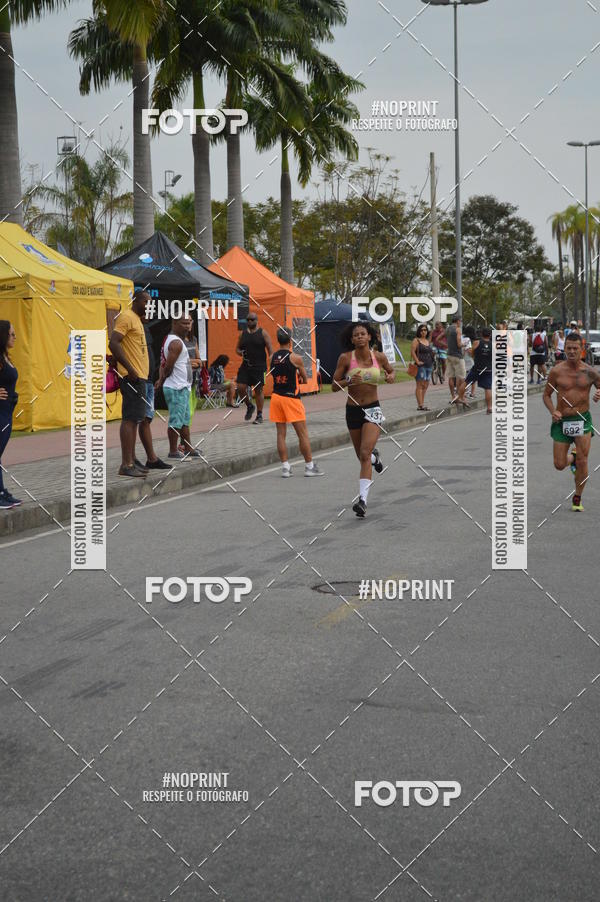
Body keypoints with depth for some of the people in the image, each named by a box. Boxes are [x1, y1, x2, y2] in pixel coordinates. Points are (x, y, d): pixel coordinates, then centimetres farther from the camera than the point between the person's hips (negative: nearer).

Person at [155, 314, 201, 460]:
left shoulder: (170, 340, 16)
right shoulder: (176, 343, -18)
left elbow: (164, 364, 17)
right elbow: (168, 367, -21)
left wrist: (161, 380, 6)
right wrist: (162, 380, -5)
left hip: (182, 388, 11)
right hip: (177, 388, -11)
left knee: (185, 420, 16)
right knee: (176, 421, -5)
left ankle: (188, 448, 23)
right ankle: (173, 452, 0)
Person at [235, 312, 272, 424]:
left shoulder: (262, 333, -1)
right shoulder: (243, 333, 10)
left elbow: (270, 349, -3)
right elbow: (237, 348, 18)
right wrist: (241, 353, -5)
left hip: (259, 366, -4)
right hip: (246, 365, 4)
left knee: (258, 390, 1)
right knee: (240, 387, -7)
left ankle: (259, 415, 10)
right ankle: (249, 406, 18)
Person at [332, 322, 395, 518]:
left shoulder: (379, 357, -3)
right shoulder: (346, 358, -7)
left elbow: (391, 371, 18)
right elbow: (334, 386, -5)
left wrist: (391, 376, -5)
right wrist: (349, 381, -24)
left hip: (373, 409, -2)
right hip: (353, 410, 2)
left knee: (364, 454, -17)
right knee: (361, 455, 18)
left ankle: (363, 500, -20)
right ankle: (375, 456, 56)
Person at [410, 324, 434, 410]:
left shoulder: (428, 341, 18)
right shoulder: (416, 340, -5)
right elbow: (412, 351, -15)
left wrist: (432, 363, 17)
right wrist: (417, 361, -19)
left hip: (429, 365, 8)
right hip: (421, 366, -8)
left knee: (425, 385, 9)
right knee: (420, 385, -10)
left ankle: (422, 403, 15)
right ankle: (420, 405, -12)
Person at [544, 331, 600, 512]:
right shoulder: (556, 371, -3)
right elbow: (547, 395, 7)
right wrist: (553, 412, -11)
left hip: (583, 419, -1)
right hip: (562, 420, 1)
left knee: (582, 462, -9)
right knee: (559, 465, 4)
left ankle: (577, 498, 10)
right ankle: (572, 457, 41)